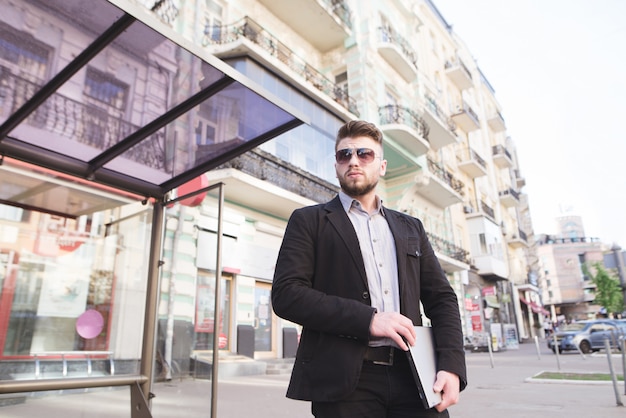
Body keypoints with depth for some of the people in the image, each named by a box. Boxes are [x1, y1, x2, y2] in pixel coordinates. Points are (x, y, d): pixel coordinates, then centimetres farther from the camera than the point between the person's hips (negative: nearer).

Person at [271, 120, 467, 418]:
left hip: (412, 375, 4)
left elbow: (442, 298, 14)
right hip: (345, 381, -3)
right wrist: (367, 319, -16)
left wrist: (451, 365, -3)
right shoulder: (309, 221, 5)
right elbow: (286, 293, -7)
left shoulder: (410, 228, 17)